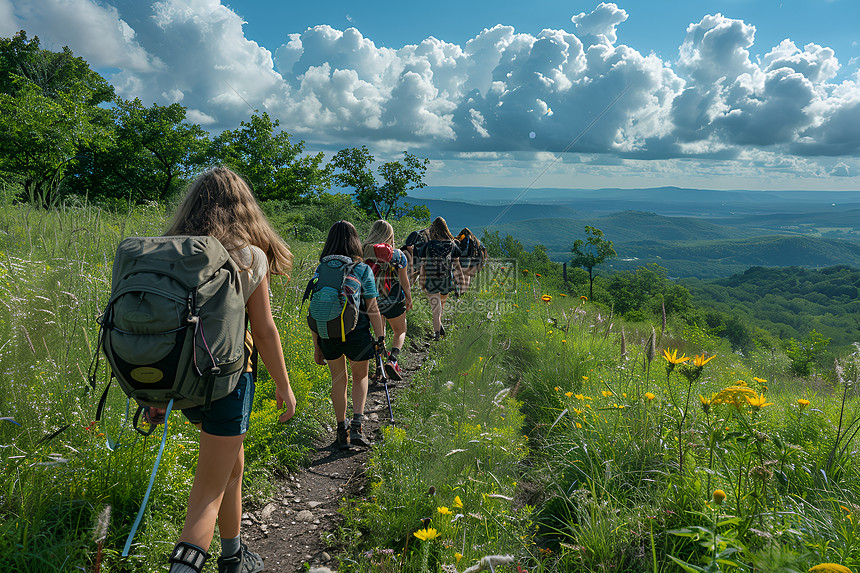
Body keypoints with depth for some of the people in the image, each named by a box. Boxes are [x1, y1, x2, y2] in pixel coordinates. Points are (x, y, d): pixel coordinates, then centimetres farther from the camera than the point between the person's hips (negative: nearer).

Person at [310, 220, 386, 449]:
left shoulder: (320, 270, -1)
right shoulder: (362, 270, -8)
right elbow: (372, 309, -9)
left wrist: (316, 346, 6)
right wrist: (380, 338, 1)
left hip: (328, 335, 2)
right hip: (357, 334, -2)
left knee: (338, 380, 19)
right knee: (360, 377, 21)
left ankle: (342, 432, 24)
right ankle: (357, 425, 7)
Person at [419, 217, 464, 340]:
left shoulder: (427, 246, -10)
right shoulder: (452, 245, -5)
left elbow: (423, 265, -4)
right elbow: (456, 265, -1)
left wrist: (422, 280, 7)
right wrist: (459, 280, 7)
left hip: (431, 280, -2)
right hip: (447, 280, 2)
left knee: (435, 305, 4)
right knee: (442, 303, 24)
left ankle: (437, 330, -6)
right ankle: (438, 325, 36)